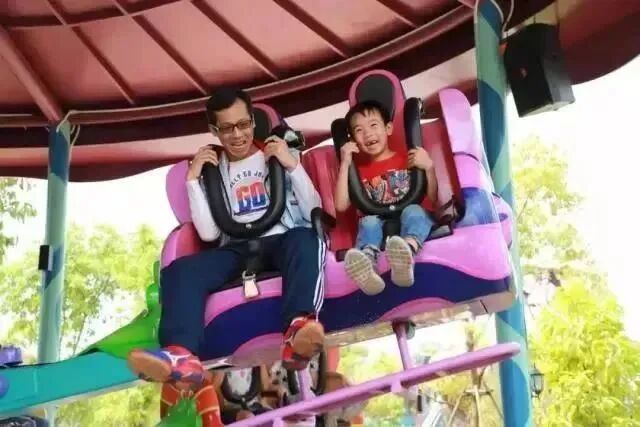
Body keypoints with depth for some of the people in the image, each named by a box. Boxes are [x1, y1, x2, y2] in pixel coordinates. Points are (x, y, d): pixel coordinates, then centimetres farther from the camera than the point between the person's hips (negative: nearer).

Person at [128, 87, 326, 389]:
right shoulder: (212, 169, 18)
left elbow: (313, 214, 4)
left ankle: (298, 332, -60)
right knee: (178, 270, -26)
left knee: (305, 239, -37)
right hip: (237, 250, 2)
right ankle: (181, 356, -51)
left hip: (282, 241, -1)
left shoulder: (281, 154, 16)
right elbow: (209, 233, 5)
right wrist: (193, 179, 3)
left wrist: (294, 166, -6)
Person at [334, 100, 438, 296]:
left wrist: (429, 167, -7)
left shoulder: (407, 159, 16)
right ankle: (367, 266, -64)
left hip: (410, 220, -1)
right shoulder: (358, 170, 20)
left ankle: (406, 252, -66)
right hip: (378, 226, 1)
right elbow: (341, 206, 4)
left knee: (413, 211, -33)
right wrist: (345, 164, 2)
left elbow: (432, 198, 9)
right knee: (369, 221, -31)